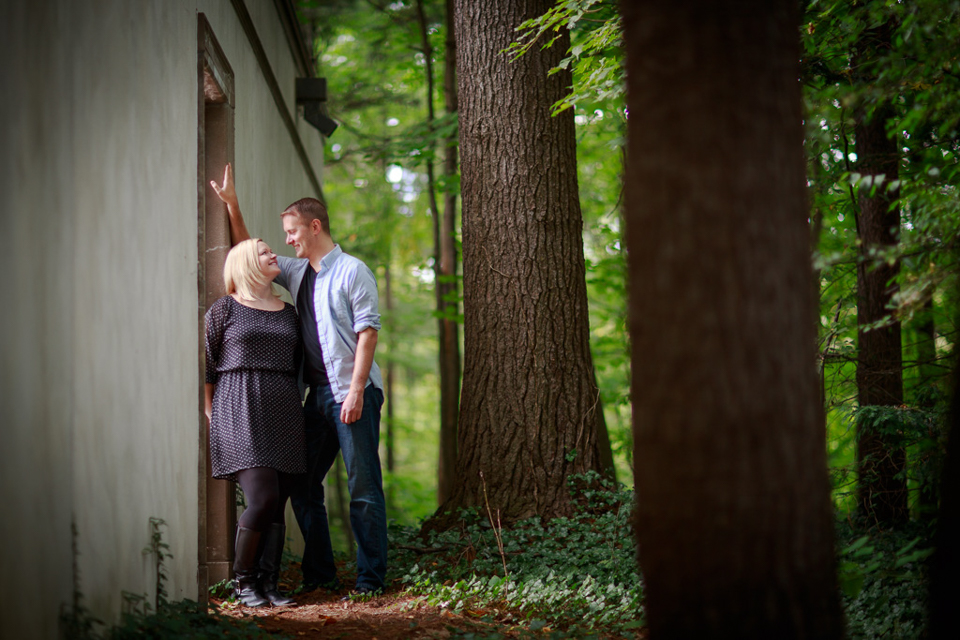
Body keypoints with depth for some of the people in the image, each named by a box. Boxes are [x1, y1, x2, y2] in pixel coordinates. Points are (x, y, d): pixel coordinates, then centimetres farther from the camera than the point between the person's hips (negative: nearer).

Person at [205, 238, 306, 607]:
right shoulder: (224, 310, 2)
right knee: (263, 498, -17)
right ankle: (243, 582, -2)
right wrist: (212, 415, 0)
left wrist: (292, 408, 14)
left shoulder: (288, 313, 16)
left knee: (278, 505, -1)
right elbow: (205, 367, 3)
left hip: (283, 411, 5)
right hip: (240, 410, -5)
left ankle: (268, 584, 4)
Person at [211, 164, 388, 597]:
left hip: (353, 392, -8)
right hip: (317, 394, 8)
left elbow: (367, 332, -11)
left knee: (363, 487, -6)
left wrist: (356, 390, -18)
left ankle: (370, 578, -3)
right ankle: (319, 574, 14)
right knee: (302, 484, 7)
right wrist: (232, 205, 19)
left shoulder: (352, 271, -5)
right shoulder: (297, 272, 17)